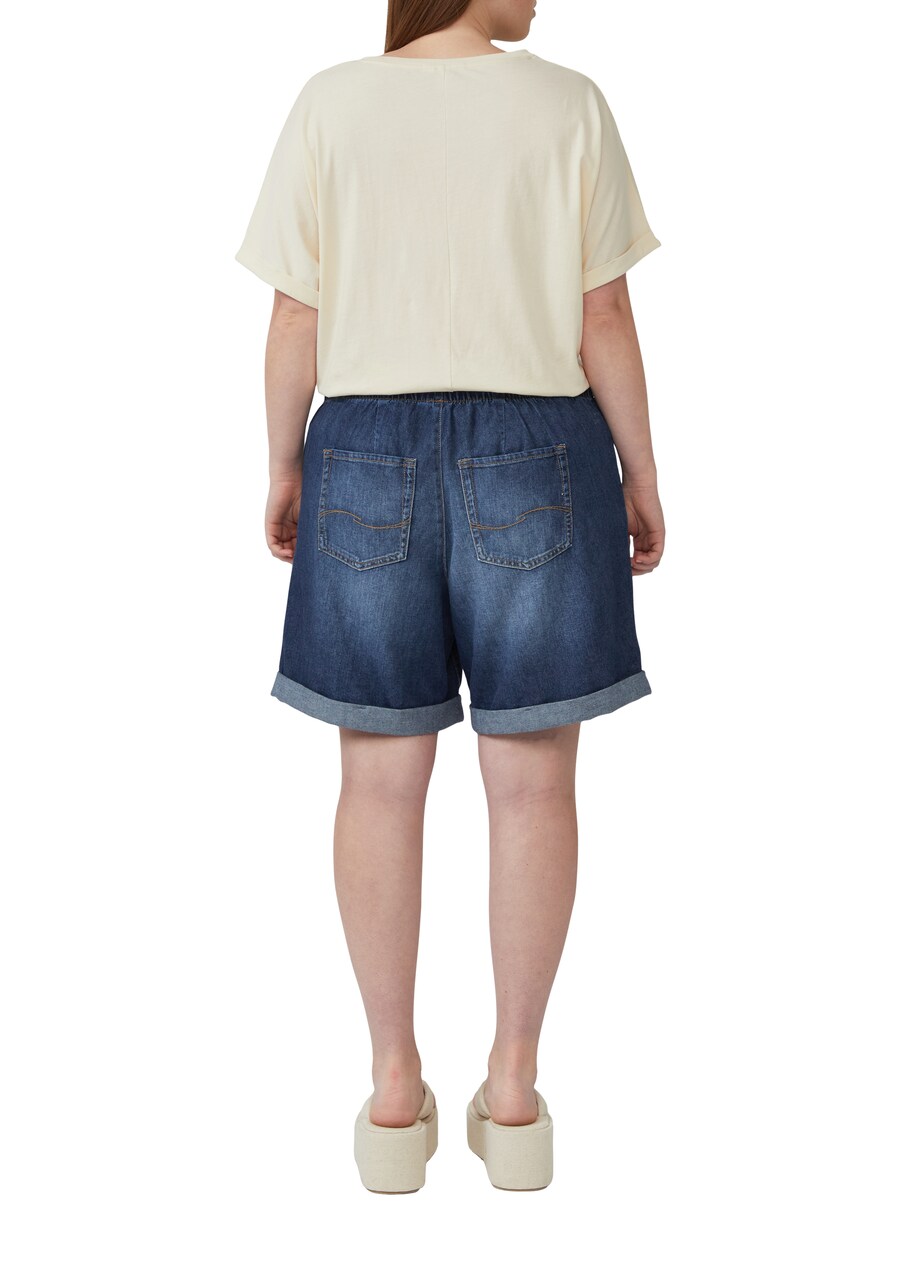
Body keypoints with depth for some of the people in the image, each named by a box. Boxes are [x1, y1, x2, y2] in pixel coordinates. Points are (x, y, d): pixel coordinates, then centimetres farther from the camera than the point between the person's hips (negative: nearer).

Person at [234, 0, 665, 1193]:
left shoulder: (329, 105, 1)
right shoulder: (568, 104, -2)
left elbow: (296, 315, -1)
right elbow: (605, 315, -4)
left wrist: (283, 470, 10)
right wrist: (642, 477, 5)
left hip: (374, 468, 1)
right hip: (536, 467, -1)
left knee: (383, 779, 7)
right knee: (532, 778, 6)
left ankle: (395, 1094, 14)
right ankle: (514, 1092, 14)